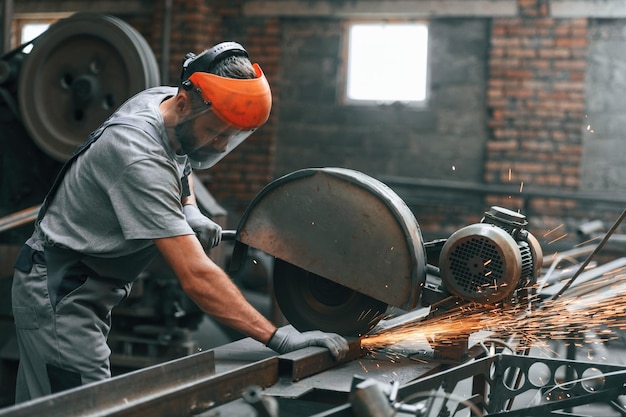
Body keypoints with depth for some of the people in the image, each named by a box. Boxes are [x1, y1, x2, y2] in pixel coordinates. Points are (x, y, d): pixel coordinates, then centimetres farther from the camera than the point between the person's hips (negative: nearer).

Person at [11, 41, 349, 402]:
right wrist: (278, 338, -38)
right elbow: (196, 277, -36)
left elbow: (180, 160, 25)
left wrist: (191, 212, 4)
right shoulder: (141, 160, -31)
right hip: (59, 297, -9)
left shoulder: (163, 99, -2)